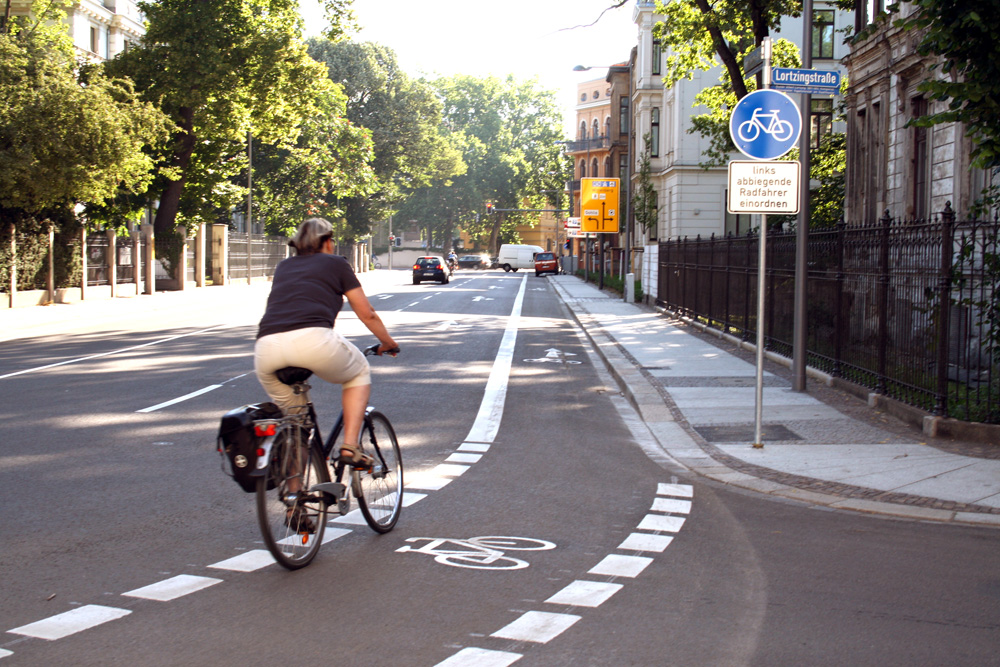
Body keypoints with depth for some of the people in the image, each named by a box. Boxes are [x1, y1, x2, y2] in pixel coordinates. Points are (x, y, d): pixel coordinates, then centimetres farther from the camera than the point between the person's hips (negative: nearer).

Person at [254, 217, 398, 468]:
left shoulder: (283, 266, 32)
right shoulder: (335, 263, 22)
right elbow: (367, 314, 24)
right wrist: (388, 343, 42)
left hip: (267, 348, 4)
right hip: (313, 339, -4)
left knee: (289, 409, 27)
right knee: (358, 372, 26)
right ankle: (350, 446, 12)